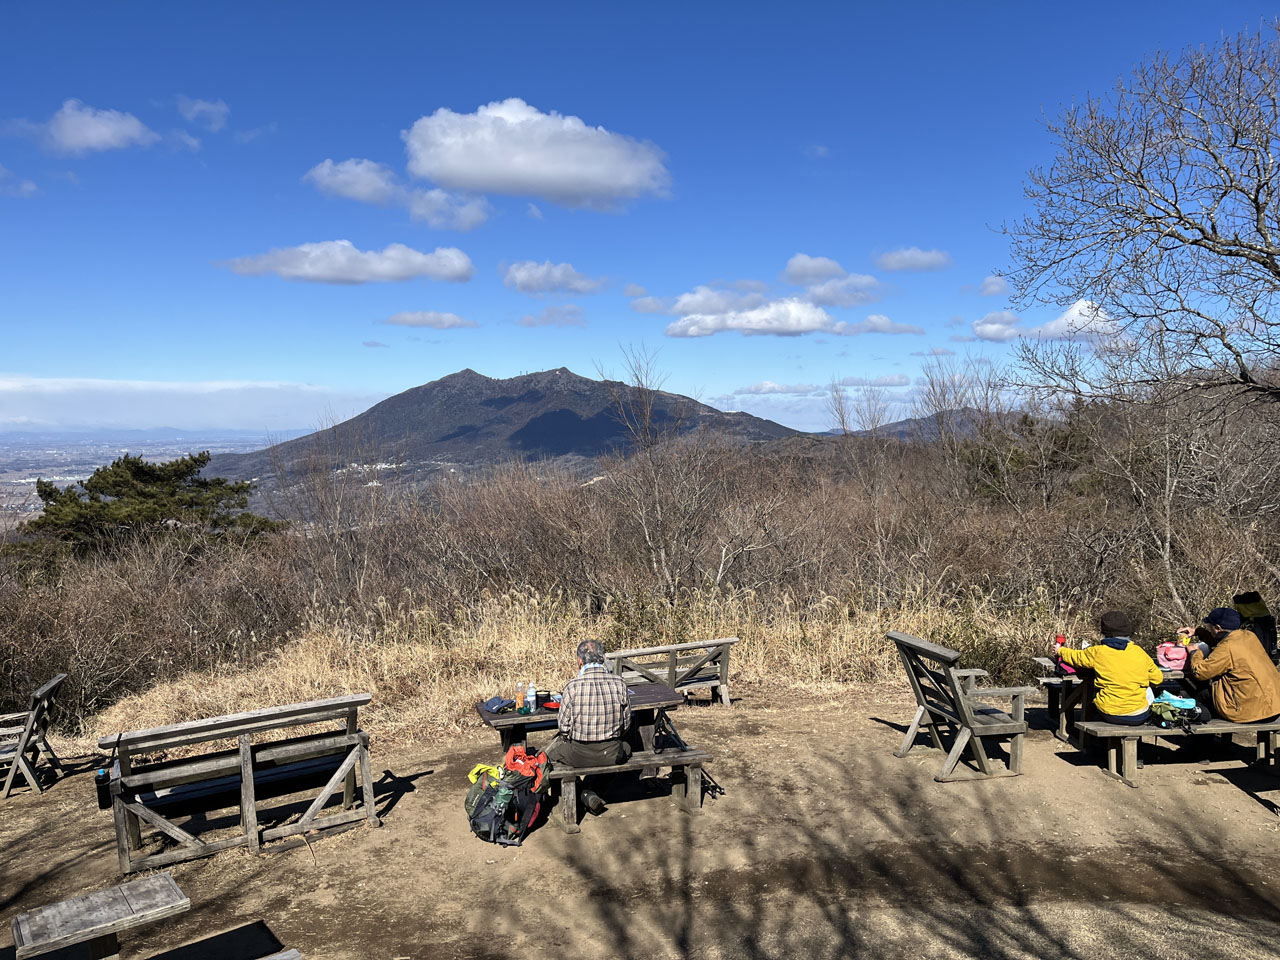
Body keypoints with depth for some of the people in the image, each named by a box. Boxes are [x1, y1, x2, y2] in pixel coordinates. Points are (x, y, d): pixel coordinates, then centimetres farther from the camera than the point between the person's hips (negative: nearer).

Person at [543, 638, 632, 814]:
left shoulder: (572, 686, -17)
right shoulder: (619, 683, -8)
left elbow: (563, 727, -9)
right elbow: (626, 723, 1)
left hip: (580, 755, -2)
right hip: (612, 755, 2)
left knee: (551, 750, 28)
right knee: (626, 746, 37)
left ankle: (585, 793, 18)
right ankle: (599, 791, 30)